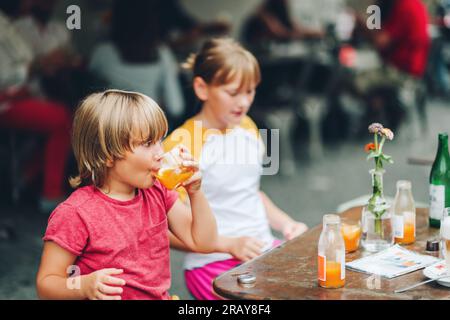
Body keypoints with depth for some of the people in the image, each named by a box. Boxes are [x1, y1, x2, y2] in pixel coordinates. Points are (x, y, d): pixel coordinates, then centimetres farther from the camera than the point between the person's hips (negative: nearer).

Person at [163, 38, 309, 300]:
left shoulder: (247, 129, 13)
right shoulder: (181, 146, -10)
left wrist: (286, 223, 10)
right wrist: (230, 244, -17)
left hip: (265, 249, 7)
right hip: (213, 263, -7)